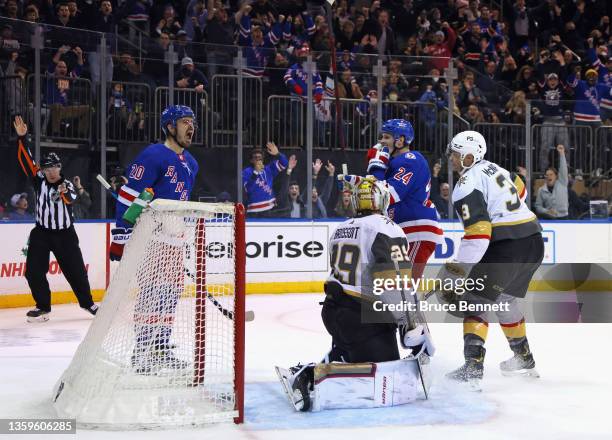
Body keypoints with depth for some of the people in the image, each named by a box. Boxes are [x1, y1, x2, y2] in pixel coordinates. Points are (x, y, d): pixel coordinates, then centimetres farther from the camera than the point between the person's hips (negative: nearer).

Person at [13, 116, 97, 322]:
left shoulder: (67, 184, -6)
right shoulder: (39, 180, -1)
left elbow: (71, 198, -27)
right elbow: (25, 159, -7)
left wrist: (65, 193, -51)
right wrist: (21, 137, -19)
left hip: (65, 234, -1)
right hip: (41, 233, 1)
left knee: (76, 270, 3)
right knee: (34, 271, -7)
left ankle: (87, 302, 21)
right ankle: (43, 306, 6)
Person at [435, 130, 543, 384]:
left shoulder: (467, 184, -12)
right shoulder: (493, 168, 15)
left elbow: (478, 234, -20)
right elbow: (519, 190, 35)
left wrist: (457, 270, -17)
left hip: (506, 247, -9)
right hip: (534, 241, 9)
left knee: (475, 301, -5)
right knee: (504, 299, 24)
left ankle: (473, 368, -16)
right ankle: (524, 360, 36)